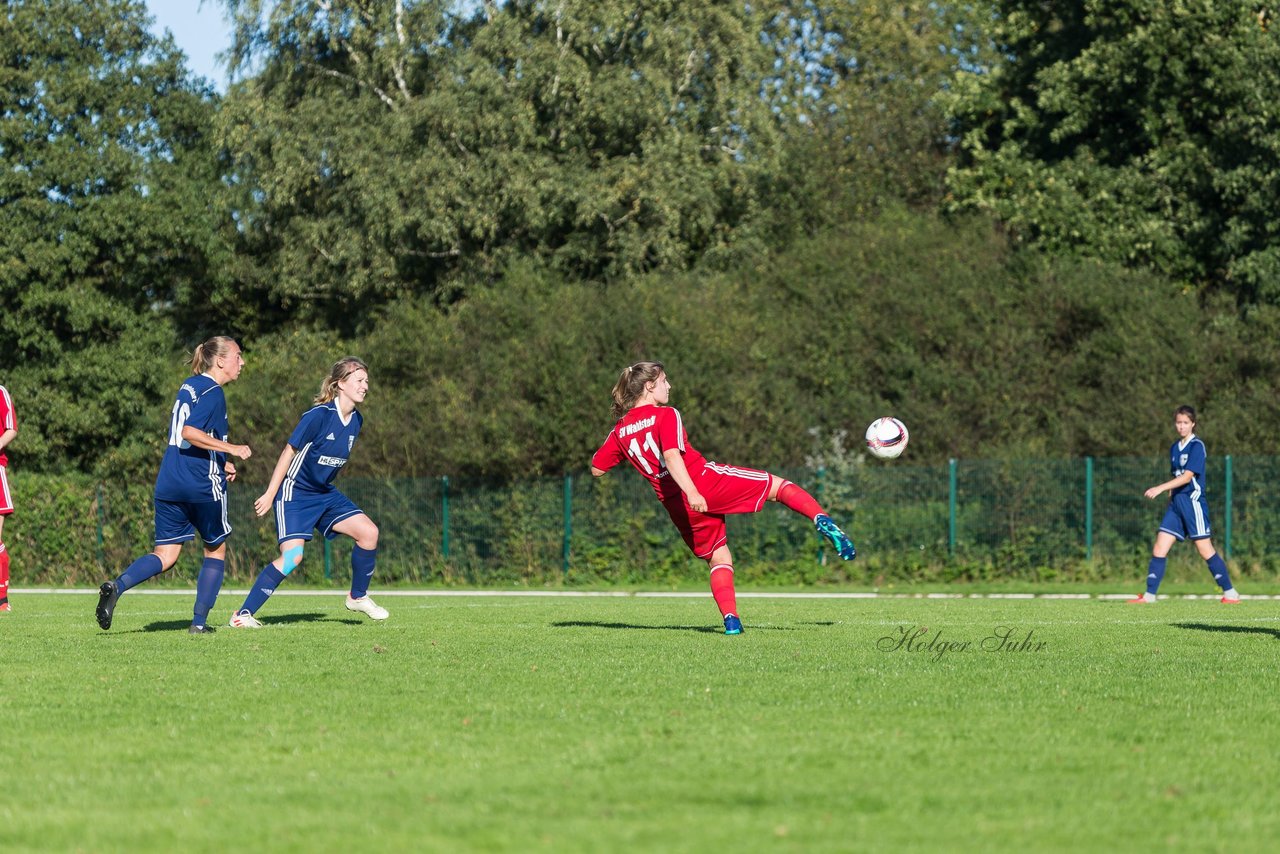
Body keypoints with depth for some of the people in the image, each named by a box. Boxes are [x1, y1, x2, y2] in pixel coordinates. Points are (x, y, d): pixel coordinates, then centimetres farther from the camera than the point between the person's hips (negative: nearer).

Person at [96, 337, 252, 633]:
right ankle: (199, 621, 10)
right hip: (202, 485, -7)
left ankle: (117, 586, -21)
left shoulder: (189, 385, 17)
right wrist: (231, 449, -16)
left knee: (166, 555, 5)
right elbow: (190, 432, -22)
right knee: (216, 550, 13)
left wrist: (220, 462, 25)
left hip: (169, 484, 7)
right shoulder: (212, 392, -9)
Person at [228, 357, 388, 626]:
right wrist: (270, 495, -11)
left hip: (326, 494, 7)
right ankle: (243, 614, -13)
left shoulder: (356, 420, 2)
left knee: (368, 532, -7)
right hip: (295, 494, -7)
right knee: (292, 556, -20)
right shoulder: (319, 415, -20)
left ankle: (358, 597, 14)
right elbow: (290, 451, -14)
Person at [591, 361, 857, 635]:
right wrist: (692, 492, -32)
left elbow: (596, 469, 15)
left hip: (677, 507, 5)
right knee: (777, 485, 7)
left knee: (718, 559, 18)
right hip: (706, 482, -5)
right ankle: (822, 520, -15)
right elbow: (672, 456, -22)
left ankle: (730, 619, 0)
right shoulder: (666, 416, -6)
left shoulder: (620, 431, 10)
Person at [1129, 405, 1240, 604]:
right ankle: (1149, 596, -2)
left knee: (1205, 549, -5)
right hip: (1176, 503, 7)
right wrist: (1170, 497, 15)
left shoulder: (1197, 446, -9)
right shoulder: (1174, 448, 14)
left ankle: (1230, 593, 5)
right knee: (1159, 548, -2)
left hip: (1193, 501, -7)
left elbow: (1187, 476, -18)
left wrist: (1160, 488, -23)